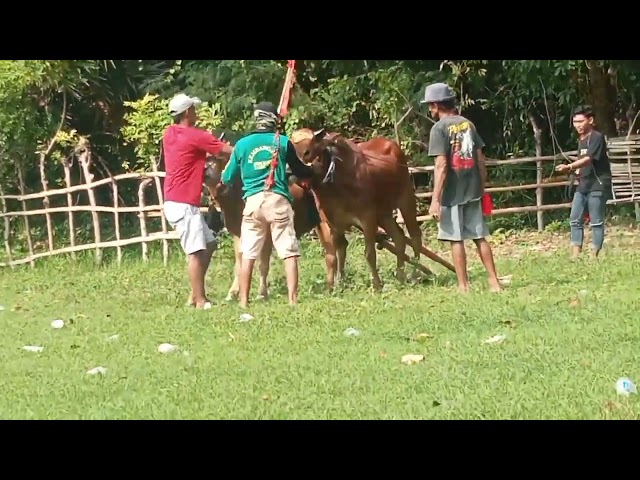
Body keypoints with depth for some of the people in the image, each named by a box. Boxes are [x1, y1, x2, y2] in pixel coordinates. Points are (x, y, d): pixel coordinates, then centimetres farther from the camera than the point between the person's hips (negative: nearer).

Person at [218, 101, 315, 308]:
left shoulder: (243, 144, 6)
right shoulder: (283, 142, 4)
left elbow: (228, 177, 13)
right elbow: (300, 171, 15)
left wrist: (221, 185, 37)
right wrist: (313, 171, 36)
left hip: (253, 201, 1)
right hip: (278, 200, -1)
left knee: (248, 254, 6)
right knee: (289, 252, 1)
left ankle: (243, 301, 6)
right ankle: (293, 299, -5)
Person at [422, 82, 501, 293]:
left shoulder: (439, 128, -11)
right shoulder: (468, 124, 8)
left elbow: (441, 166, -17)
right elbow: (480, 160, 10)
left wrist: (435, 199, -17)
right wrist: (482, 187, 19)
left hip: (452, 194, -6)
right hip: (473, 190, 6)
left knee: (456, 239, 1)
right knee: (480, 237, 11)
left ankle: (463, 286, 3)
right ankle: (494, 281, 11)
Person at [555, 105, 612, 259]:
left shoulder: (597, 137, -13)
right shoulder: (581, 140, 15)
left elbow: (588, 159, -25)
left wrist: (569, 167, -37)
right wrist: (578, 170, 6)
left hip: (597, 185, -9)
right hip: (583, 184, 9)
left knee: (596, 222, -3)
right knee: (575, 219, 4)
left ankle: (594, 255, 0)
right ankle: (576, 253, 6)